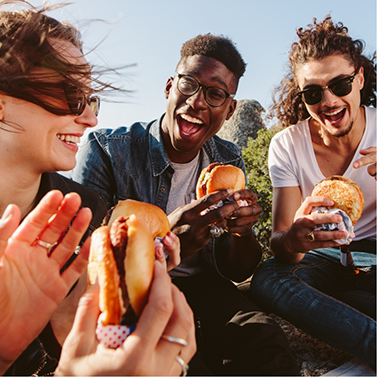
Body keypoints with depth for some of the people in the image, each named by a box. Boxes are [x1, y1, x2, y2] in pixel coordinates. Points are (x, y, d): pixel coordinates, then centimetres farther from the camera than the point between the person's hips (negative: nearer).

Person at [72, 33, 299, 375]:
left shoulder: (228, 161, 1)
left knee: (263, 338, -26)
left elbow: (237, 272, 3)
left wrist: (244, 231, -21)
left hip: (198, 284, 3)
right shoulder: (106, 150, -12)